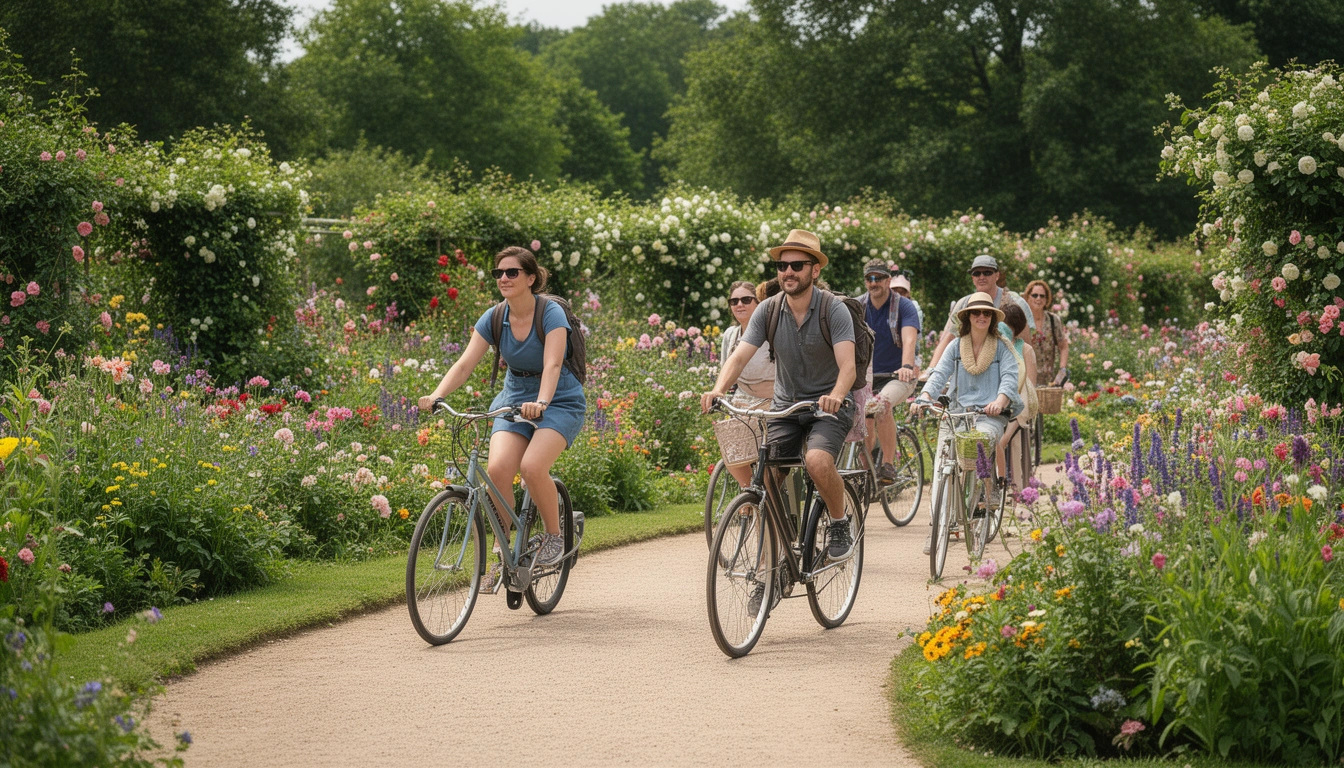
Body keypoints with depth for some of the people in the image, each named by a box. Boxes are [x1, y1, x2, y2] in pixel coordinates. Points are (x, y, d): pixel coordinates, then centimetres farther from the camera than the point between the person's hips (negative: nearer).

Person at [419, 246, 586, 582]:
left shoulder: (551, 313, -18)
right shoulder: (494, 318, -5)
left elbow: (552, 365, -31)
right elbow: (465, 364, -12)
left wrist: (541, 402, -50)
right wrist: (436, 396, -29)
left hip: (560, 401, -4)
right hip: (515, 400, 4)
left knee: (532, 466, -29)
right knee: (498, 468, -23)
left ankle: (554, 536, -4)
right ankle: (501, 548, -5)